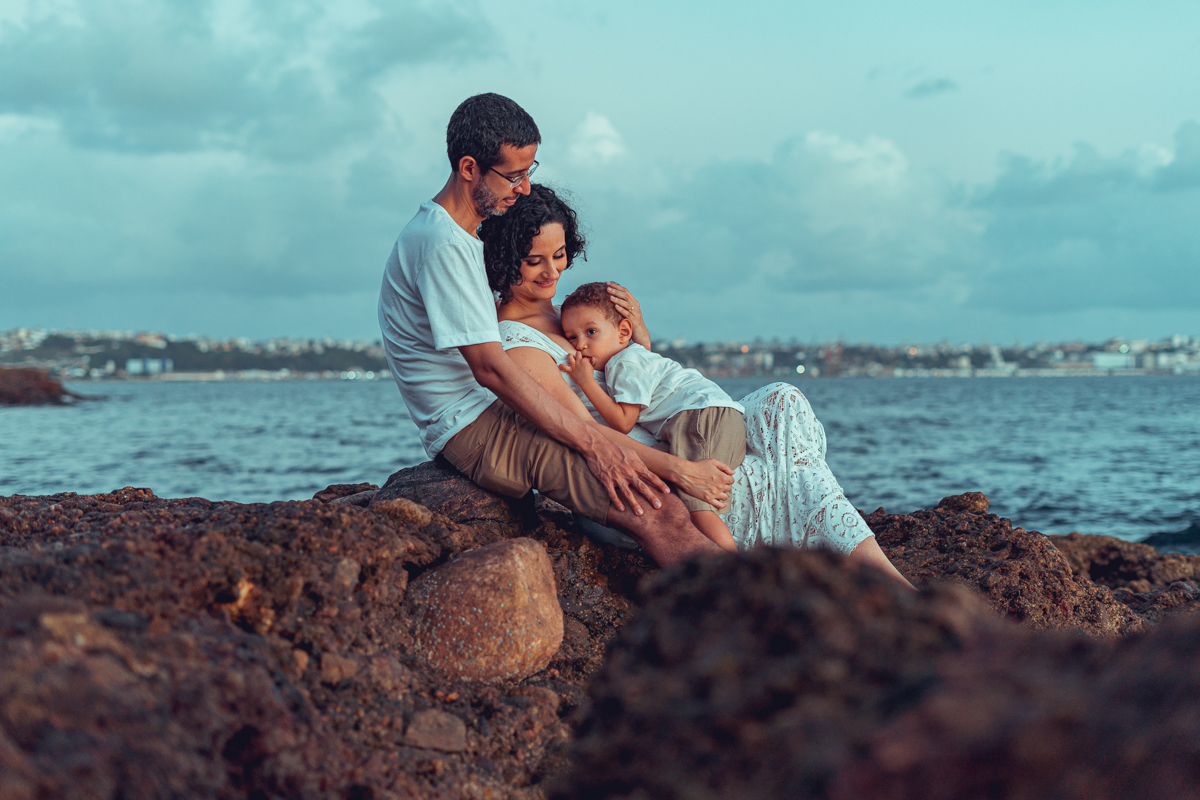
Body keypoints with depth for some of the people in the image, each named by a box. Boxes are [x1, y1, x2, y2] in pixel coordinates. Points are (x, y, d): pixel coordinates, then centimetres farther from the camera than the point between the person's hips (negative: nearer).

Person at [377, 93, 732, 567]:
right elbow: (490, 368, -23)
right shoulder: (442, 244, -17)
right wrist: (592, 441, -24)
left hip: (494, 413, 11)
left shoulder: (465, 236, 17)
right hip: (472, 429, -11)